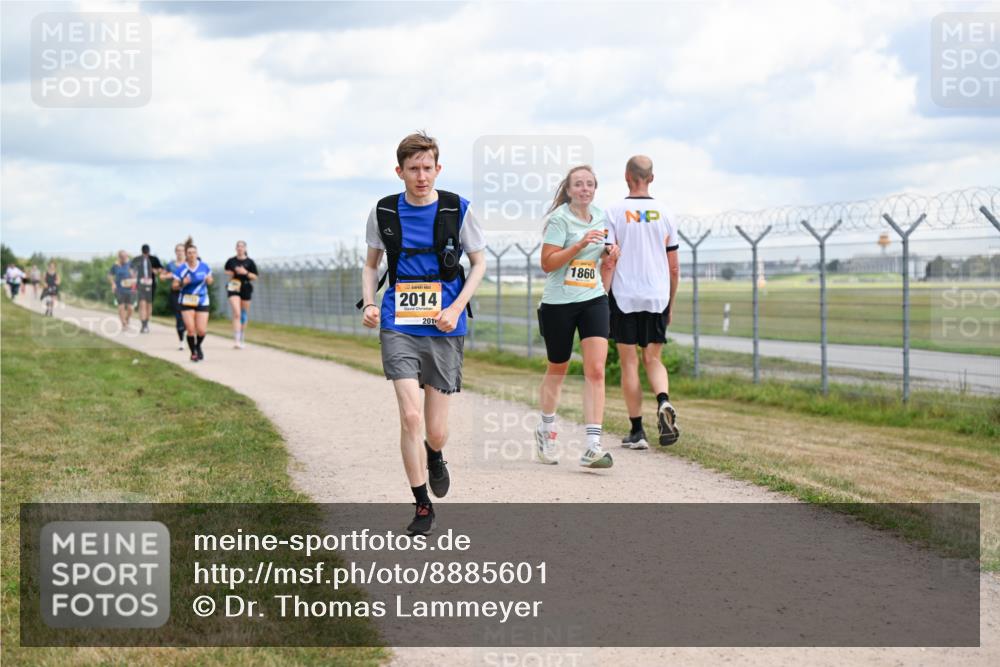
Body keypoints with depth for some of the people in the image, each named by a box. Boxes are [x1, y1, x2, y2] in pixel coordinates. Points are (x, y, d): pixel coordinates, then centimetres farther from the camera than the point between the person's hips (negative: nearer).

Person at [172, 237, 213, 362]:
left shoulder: (204, 267, -2)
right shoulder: (181, 269, -7)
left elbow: (209, 280, 12)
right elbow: (175, 286, -1)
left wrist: (209, 280, -12)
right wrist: (182, 283, -22)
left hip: (202, 301, 1)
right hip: (187, 301, -1)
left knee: (202, 330, -5)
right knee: (191, 329, -10)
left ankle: (198, 346, 27)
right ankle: (193, 352, 11)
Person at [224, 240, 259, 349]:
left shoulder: (249, 262, 2)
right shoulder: (231, 261, 4)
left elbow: (255, 277, 2)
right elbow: (226, 271, 21)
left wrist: (246, 272, -14)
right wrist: (230, 273, -1)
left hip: (246, 289, 1)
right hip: (233, 288, -1)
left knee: (244, 315, 10)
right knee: (236, 314, -17)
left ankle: (241, 339, 25)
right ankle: (236, 340, -23)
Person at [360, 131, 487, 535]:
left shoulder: (457, 209, -2)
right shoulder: (384, 212, 3)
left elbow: (479, 263, 7)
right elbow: (371, 263, 17)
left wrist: (456, 308, -6)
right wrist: (369, 304, 0)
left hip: (444, 328, 0)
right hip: (398, 325, 0)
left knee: (436, 431, 3)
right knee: (410, 417, -13)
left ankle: (434, 457, 41)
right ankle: (422, 506, 2)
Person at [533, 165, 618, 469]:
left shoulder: (599, 216, 9)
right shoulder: (559, 219, -10)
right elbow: (547, 263, -17)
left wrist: (607, 252, 5)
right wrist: (580, 244, -25)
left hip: (593, 299, 4)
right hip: (559, 302, -4)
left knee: (596, 370, -12)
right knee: (557, 369, 12)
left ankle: (593, 446, -15)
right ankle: (546, 429, 37)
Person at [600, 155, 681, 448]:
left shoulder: (615, 212, -3)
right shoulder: (664, 214, 6)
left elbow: (609, 263, -8)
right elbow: (674, 267, 9)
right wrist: (670, 303, 20)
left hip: (624, 297, -2)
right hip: (657, 297, 3)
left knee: (629, 362, 4)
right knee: (653, 359, 12)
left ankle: (637, 431, 5)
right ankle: (664, 401, -17)